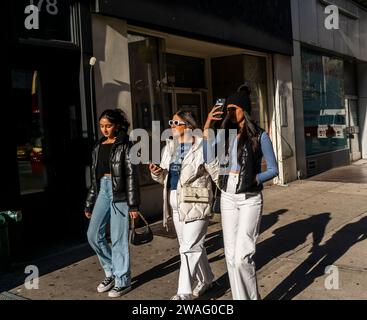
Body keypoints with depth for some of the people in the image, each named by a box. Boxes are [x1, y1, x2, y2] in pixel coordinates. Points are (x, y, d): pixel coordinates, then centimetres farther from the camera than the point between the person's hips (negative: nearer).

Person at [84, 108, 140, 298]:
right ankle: (111, 271, 23)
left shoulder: (125, 146, -3)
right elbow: (94, 177, 17)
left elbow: (131, 175, -8)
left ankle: (122, 280, 13)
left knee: (118, 238, -2)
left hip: (119, 192, -6)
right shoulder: (98, 147, 14)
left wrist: (133, 204, -13)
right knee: (93, 235, 2)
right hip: (103, 191, 6)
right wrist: (89, 204, 16)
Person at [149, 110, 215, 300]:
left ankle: (184, 292, 4)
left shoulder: (202, 146, -9)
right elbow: (166, 178, 14)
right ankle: (206, 280, 34)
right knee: (193, 245, 17)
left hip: (196, 202, -7)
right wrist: (157, 173, -2)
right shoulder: (169, 147, 12)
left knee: (189, 247, -5)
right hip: (176, 202, 7)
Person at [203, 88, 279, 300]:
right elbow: (209, 159, -7)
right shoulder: (225, 134, 7)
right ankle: (240, 297, 24)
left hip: (250, 199, -5)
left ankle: (253, 297, 14)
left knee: (242, 257, -9)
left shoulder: (260, 136, -6)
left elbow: (273, 169, -1)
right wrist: (207, 128, -9)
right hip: (228, 197, 5)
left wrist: (252, 179, -13)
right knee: (231, 256, 9)